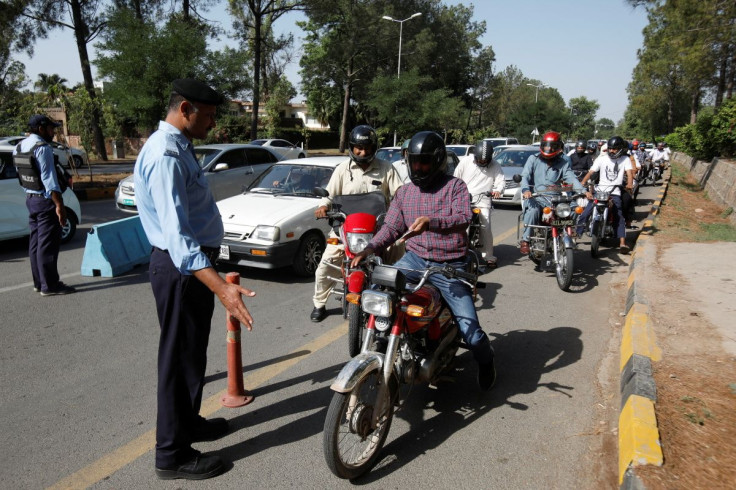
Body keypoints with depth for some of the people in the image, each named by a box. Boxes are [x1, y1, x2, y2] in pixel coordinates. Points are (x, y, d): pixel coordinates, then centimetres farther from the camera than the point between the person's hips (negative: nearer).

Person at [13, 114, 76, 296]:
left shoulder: (19, 147, 13)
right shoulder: (42, 147, -15)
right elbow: (48, 177, -21)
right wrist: (59, 205, -22)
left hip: (30, 199, 9)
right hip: (45, 200, -9)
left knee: (36, 242, 13)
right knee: (48, 244, -6)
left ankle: (39, 282, 21)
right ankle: (49, 285, -3)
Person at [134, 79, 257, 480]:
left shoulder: (179, 147, 11)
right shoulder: (165, 156, -22)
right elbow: (176, 233, -33)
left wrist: (216, 279, 28)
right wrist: (220, 286, -44)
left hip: (193, 265, 10)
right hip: (181, 269, -10)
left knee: (192, 351, 21)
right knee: (180, 356, 1)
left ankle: (187, 422, 39)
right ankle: (173, 454, 16)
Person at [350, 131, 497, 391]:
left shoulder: (455, 186, -2)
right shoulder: (404, 192, 10)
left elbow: (464, 218, -18)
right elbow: (391, 227, 6)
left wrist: (432, 222, -37)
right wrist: (368, 249, -11)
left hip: (449, 267, -3)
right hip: (415, 259, 3)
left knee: (471, 332, -8)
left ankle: (485, 361, 27)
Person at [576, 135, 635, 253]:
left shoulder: (625, 159, 7)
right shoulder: (602, 159, 8)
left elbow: (629, 172, -8)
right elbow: (591, 172, -1)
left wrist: (630, 184, -29)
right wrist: (582, 184, -17)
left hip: (615, 192, -1)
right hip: (600, 189, 1)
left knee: (619, 216, -11)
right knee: (585, 212, -7)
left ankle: (622, 243, -16)